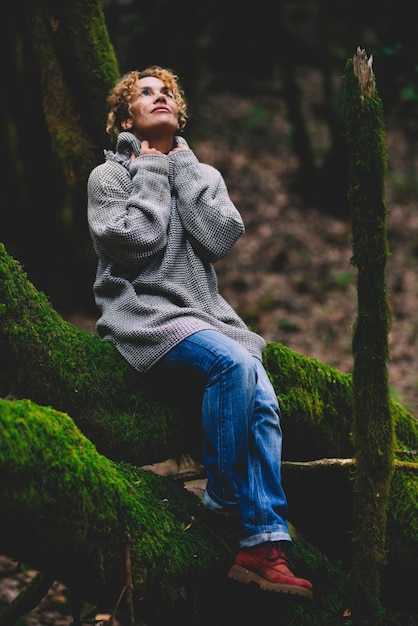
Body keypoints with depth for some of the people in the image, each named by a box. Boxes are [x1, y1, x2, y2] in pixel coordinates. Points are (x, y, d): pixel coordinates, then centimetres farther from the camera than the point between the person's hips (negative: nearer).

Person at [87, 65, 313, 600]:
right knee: (233, 363, -32)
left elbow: (220, 237, -2)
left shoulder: (202, 174, 19)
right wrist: (151, 170, -1)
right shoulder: (109, 175, 9)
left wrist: (183, 164, 1)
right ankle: (223, 504, -17)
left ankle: (264, 545, -27)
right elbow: (135, 240, -10)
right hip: (142, 313, -4)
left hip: (206, 313, 4)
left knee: (263, 400, -23)